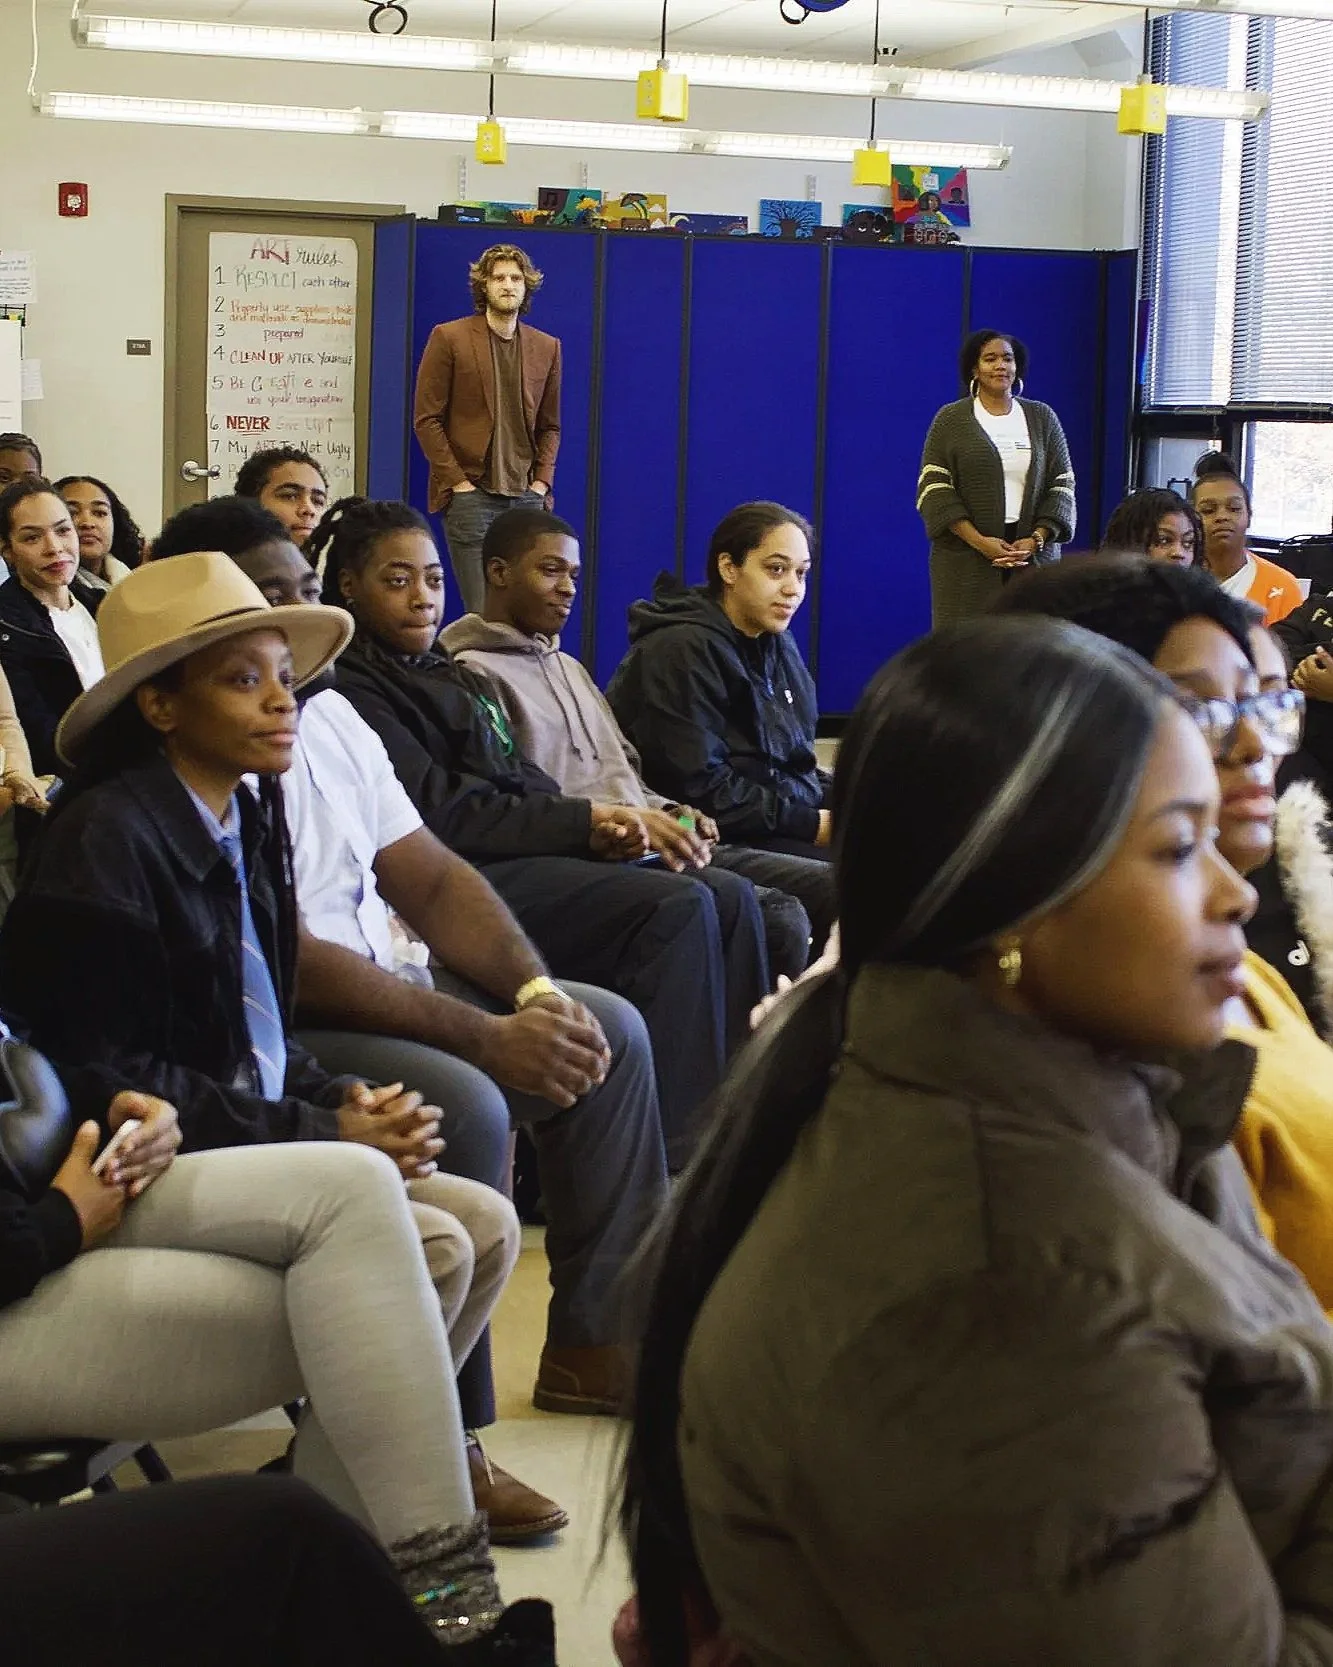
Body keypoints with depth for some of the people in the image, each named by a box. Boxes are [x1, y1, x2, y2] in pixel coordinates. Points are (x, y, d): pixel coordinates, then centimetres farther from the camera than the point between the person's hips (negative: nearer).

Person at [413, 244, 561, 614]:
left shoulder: (547, 348, 14)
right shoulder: (449, 338, 2)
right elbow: (427, 419, -1)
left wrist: (541, 482, 4)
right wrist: (457, 482, -9)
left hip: (526, 496, 4)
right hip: (470, 494, -4)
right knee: (482, 613, -9)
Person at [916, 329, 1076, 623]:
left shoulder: (1042, 418, 12)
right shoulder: (951, 419, 5)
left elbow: (1062, 485, 9)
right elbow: (933, 489, -2)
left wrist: (1037, 540, -7)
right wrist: (979, 542, -13)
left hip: (1033, 556, 2)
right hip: (967, 563, -2)